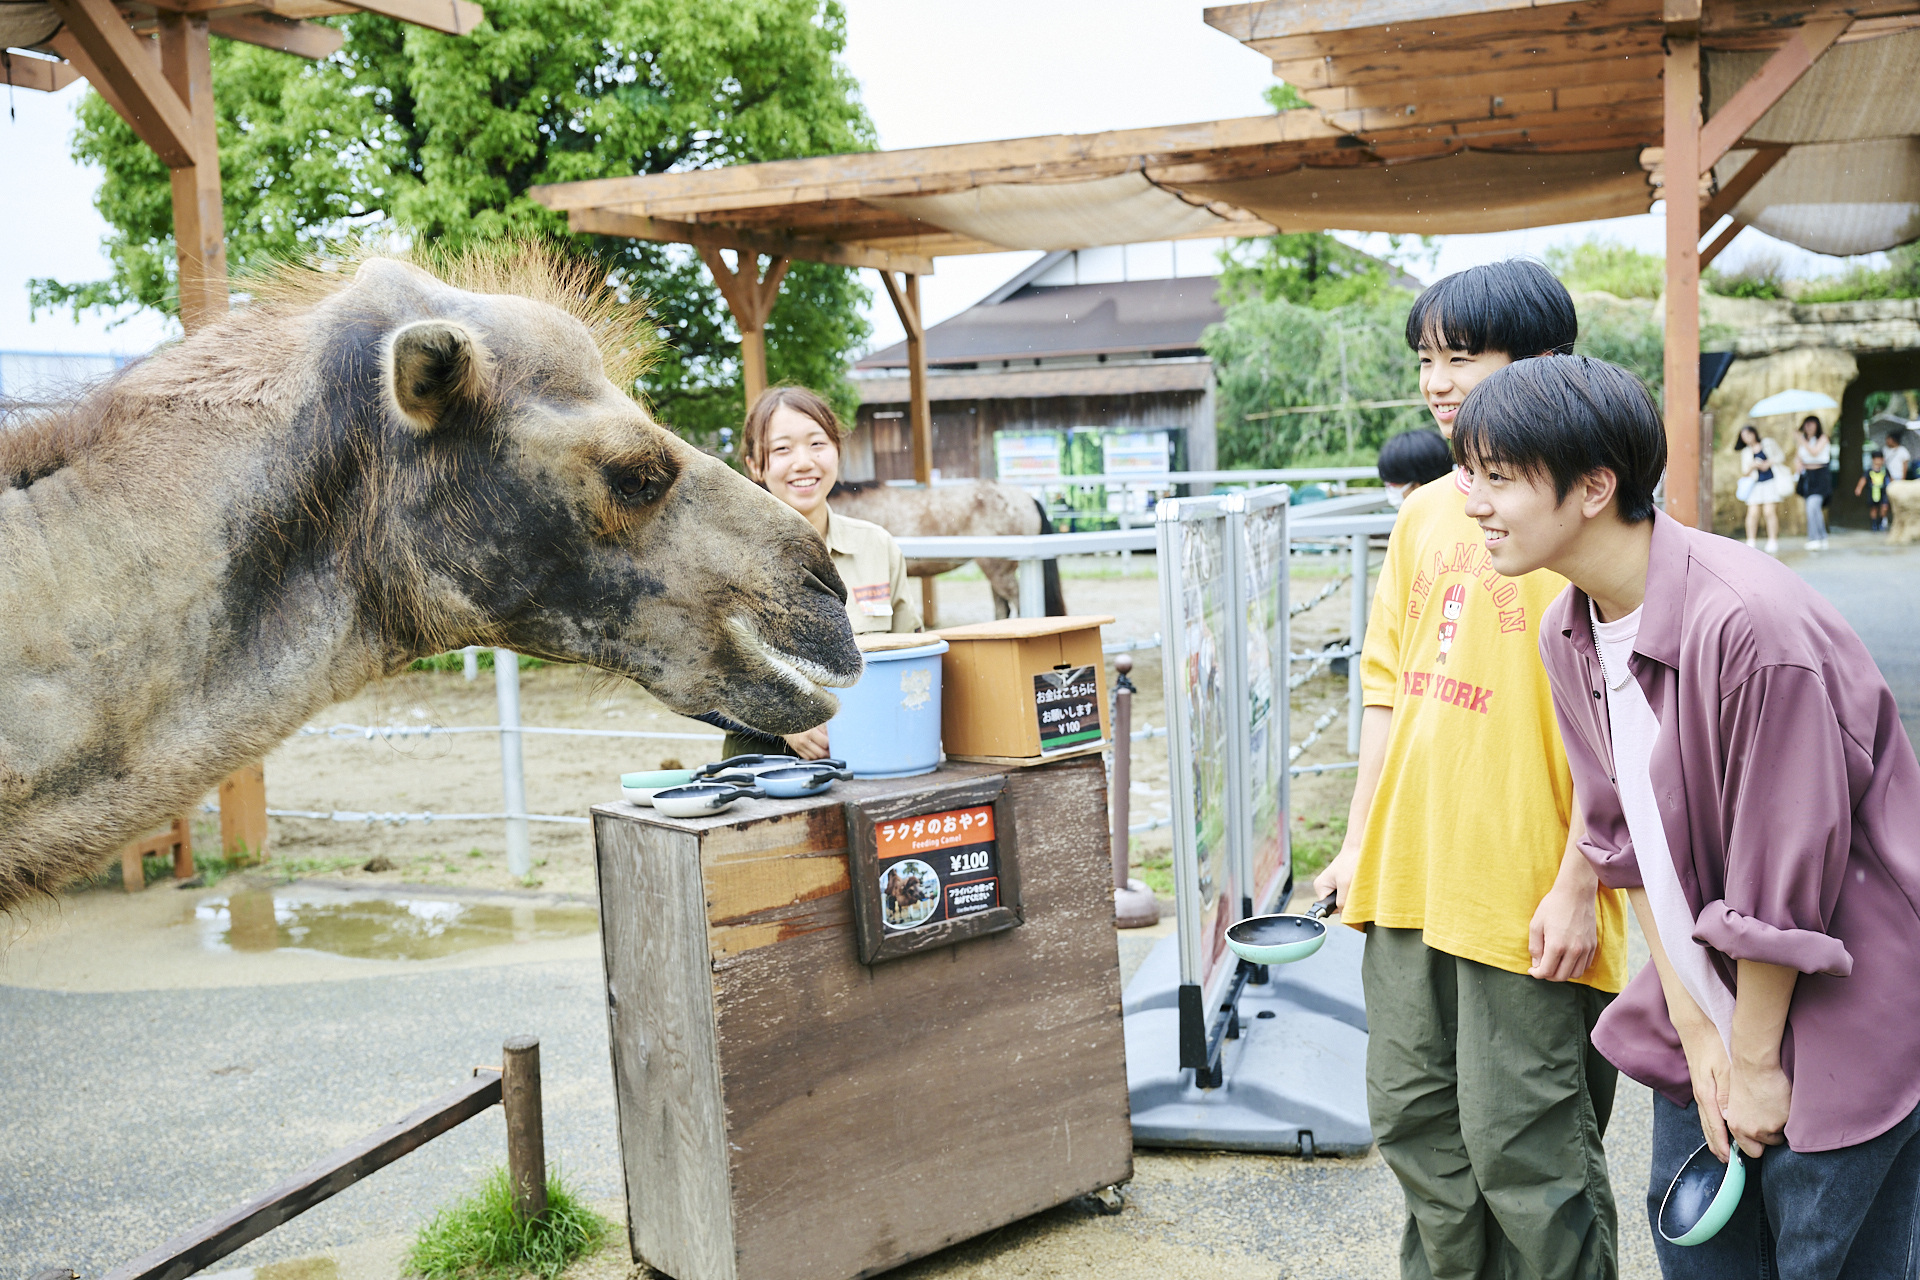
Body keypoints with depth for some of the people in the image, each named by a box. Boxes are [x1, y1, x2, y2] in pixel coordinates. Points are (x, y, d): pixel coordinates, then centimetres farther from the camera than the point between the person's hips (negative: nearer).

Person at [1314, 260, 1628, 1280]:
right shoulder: (1424, 515, 10)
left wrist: (1577, 888, -15)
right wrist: (1360, 844, 13)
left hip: (1527, 898, -7)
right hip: (1409, 882, 7)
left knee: (1524, 1156, 4)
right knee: (1417, 1130, 18)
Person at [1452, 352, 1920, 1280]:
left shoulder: (1751, 625, -29)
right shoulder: (1569, 635, -3)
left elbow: (1785, 881, -22)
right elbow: (1626, 840, 3)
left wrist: (1756, 1062, -12)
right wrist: (1694, 1029, 1)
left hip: (1839, 1015, -7)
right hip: (1710, 998, 7)